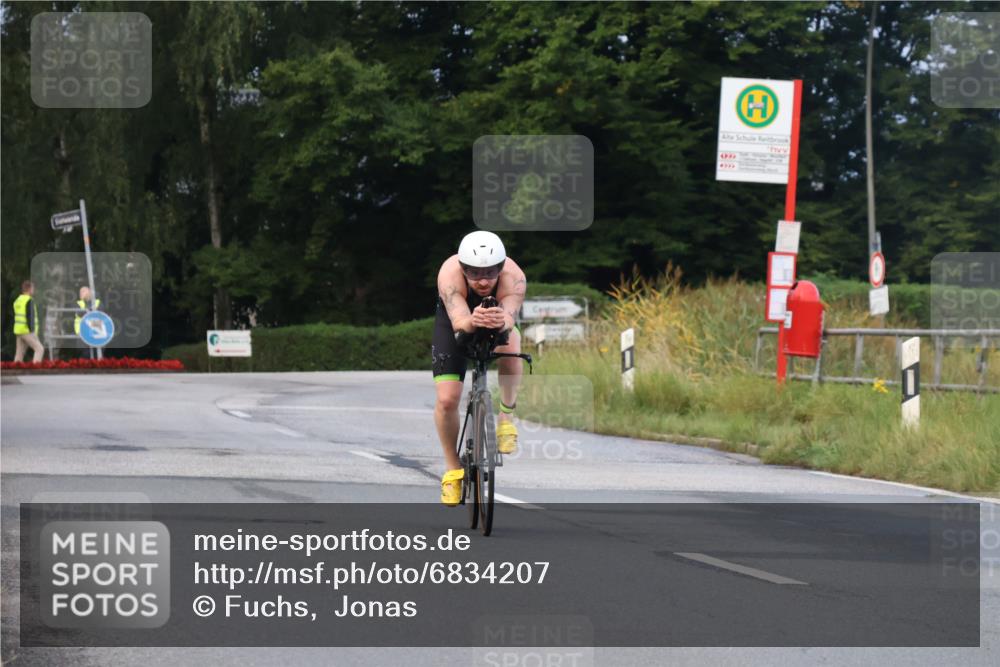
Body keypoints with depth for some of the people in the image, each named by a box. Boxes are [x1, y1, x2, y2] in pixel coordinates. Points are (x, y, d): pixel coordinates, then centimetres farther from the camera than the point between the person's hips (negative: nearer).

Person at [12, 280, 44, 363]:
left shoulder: (18, 300, 15)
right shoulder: (29, 301, -13)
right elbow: (29, 317, -20)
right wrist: (32, 332, -19)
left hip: (19, 331, 9)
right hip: (27, 331, -9)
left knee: (19, 354, 7)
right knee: (39, 349, -6)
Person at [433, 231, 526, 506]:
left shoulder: (514, 277, -36)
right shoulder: (450, 273, -38)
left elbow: (510, 315, -53)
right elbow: (458, 321, -51)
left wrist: (501, 322, -76)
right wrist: (472, 322, -74)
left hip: (500, 326, 0)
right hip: (454, 324, 0)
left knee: (510, 343, -36)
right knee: (447, 399, -15)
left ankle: (507, 414, -12)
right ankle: (453, 469, 8)